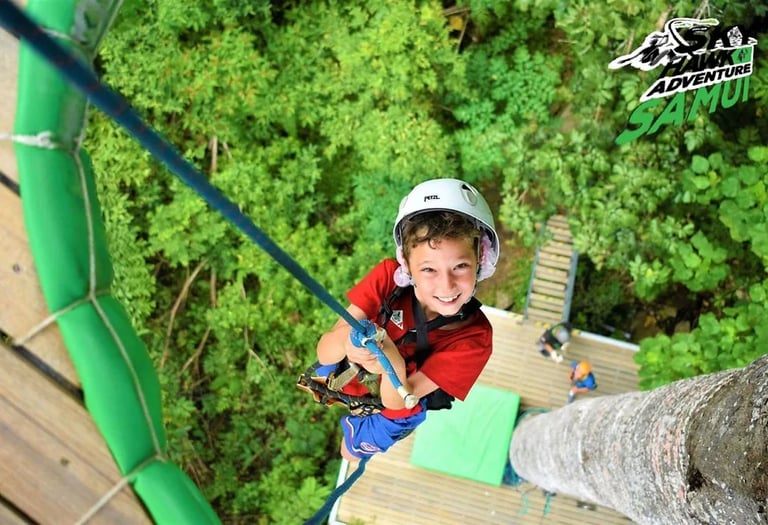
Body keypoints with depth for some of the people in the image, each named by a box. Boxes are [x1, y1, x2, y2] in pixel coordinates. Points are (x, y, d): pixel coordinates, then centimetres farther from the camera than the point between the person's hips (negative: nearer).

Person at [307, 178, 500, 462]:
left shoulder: (474, 338, -37)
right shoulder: (389, 276, -34)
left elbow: (396, 401, -34)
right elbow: (324, 351, -34)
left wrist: (394, 365, -58)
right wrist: (345, 339, -59)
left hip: (393, 409, -1)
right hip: (349, 373, 1)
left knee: (352, 451, 26)